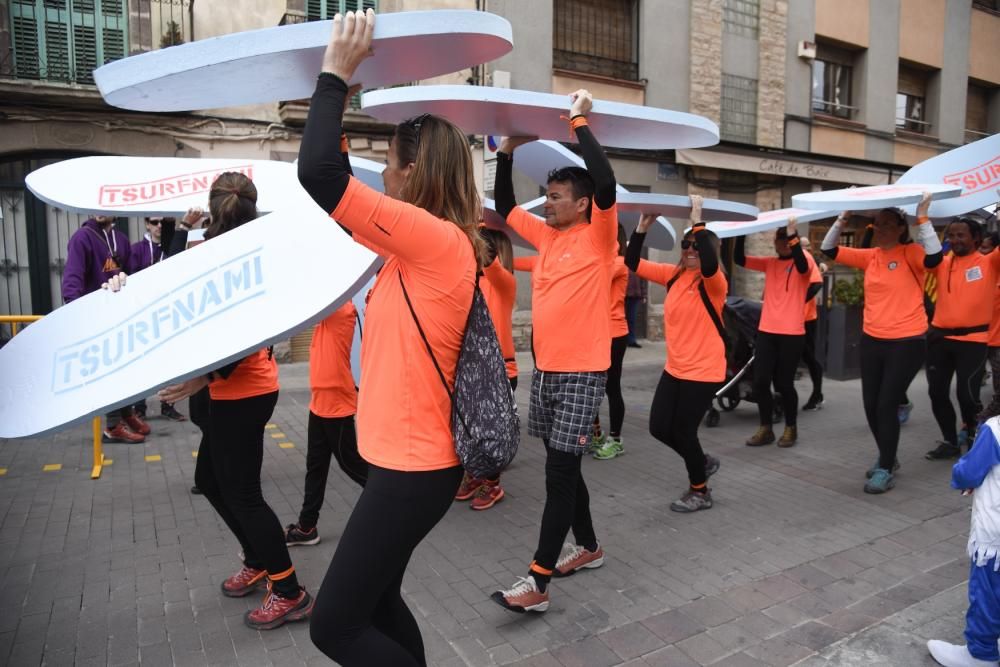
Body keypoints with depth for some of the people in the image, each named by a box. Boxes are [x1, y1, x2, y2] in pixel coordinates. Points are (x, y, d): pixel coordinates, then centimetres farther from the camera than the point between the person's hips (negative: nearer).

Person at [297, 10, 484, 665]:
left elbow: (319, 173, -28)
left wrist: (336, 74, -14)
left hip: (414, 468, -10)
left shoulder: (438, 239, -21)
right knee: (374, 599, 23)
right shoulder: (425, 249, 7)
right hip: (408, 460, 10)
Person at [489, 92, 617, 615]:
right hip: (544, 370, 8)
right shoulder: (546, 236, 12)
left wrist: (580, 122, -14)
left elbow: (606, 184, -24)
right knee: (562, 466, 16)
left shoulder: (598, 237, -7)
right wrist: (507, 152, 14)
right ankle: (588, 546, 34)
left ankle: (537, 581, 1)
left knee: (560, 472, -5)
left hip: (582, 374, -7)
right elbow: (504, 206, 22)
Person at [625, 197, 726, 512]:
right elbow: (633, 263, 2)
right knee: (659, 427, 10)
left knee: (683, 430, 1)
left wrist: (698, 222, -32)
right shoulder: (674, 275, 4)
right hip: (674, 368, 7)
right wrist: (642, 228, -10)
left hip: (704, 371, -7)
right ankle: (703, 462, 37)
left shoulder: (714, 282, -13)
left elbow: (709, 264, -38)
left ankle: (700, 492, 26)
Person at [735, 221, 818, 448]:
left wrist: (793, 236, -28)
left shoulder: (805, 260, -1)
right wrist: (742, 234, -9)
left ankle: (791, 428, 23)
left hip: (792, 333, -4)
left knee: (784, 383, 3)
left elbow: (802, 267, -25)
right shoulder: (770, 263, 12)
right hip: (766, 331, 4)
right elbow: (739, 259, 4)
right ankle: (765, 429, 16)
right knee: (760, 382, 1)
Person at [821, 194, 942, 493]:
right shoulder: (869, 256, 7)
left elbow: (934, 257, -28)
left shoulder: (910, 253, -7)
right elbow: (829, 249, 6)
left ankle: (886, 469, 8)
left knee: (887, 404, -6)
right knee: (870, 404, 10)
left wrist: (923, 218, -25)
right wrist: (843, 218, -4)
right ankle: (887, 458, 31)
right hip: (872, 340, 6)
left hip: (906, 342, -6)